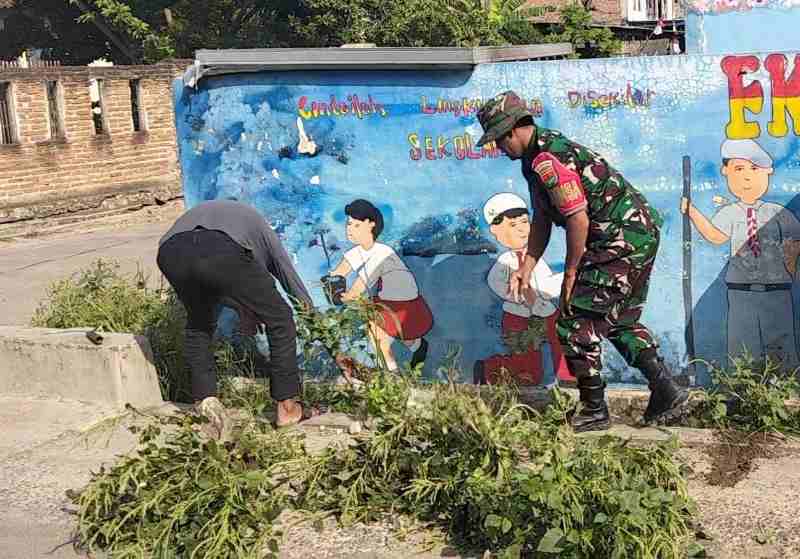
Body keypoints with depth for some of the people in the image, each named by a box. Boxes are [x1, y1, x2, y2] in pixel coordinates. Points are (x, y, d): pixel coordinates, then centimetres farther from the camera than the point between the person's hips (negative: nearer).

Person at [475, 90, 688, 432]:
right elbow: (541, 221, 17)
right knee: (620, 321, 21)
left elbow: (578, 219, -23)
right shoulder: (537, 155, 14)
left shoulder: (547, 160, -20)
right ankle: (666, 391, 20)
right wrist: (525, 270, 11)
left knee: (575, 323, -4)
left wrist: (570, 273, -13)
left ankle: (594, 410, 6)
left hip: (620, 242, -11)